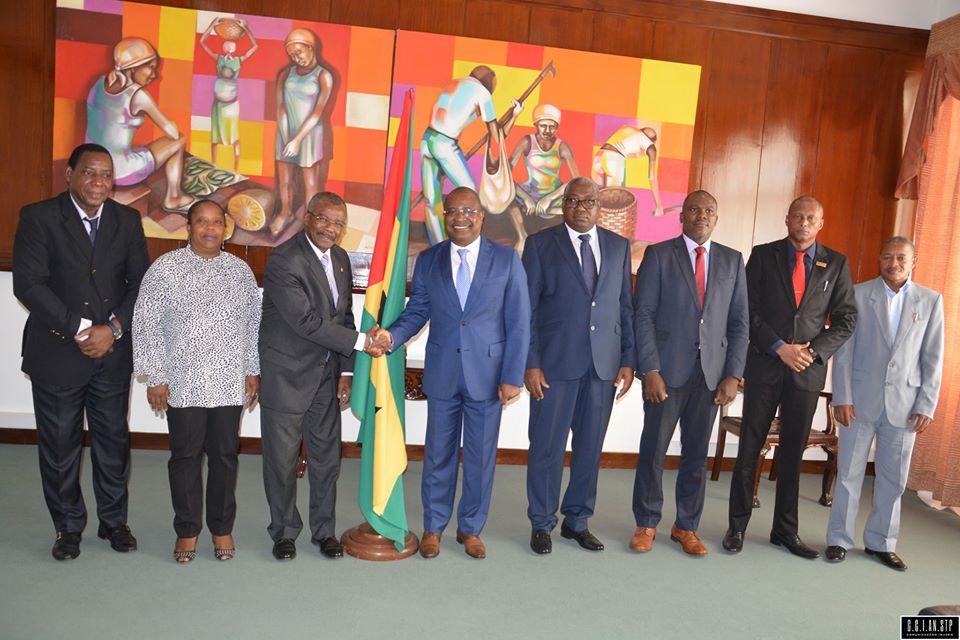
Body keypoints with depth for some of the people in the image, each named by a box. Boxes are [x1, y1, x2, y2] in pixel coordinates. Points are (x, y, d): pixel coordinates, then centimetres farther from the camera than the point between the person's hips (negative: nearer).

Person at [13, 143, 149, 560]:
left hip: (113, 353, 3)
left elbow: (141, 281, 2)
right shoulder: (38, 217, -5)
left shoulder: (127, 220, 4)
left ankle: (114, 521, 28)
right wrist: (79, 329, -17)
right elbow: (28, 284, -12)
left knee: (113, 440, 11)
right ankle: (68, 527, 26)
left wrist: (113, 328, -12)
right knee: (59, 444, 8)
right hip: (56, 352, -2)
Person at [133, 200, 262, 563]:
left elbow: (253, 323, 10)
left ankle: (222, 527, 24)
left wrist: (252, 370, 7)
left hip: (229, 383, 2)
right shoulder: (164, 268, -3)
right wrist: (155, 377, -6)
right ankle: (186, 530, 23)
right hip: (183, 384, -2)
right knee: (185, 456, 8)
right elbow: (146, 324, -3)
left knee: (225, 455, 10)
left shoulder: (240, 270, 6)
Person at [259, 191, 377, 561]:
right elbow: (307, 322, -24)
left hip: (327, 376, 6)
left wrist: (346, 371, 5)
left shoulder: (340, 258, 5)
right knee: (282, 459, 8)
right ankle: (284, 531, 29)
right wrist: (360, 341, -21)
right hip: (287, 376, -6)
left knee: (326, 457, 13)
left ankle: (324, 530, 30)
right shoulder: (284, 261, -19)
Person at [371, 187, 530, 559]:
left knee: (480, 456, 10)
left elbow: (518, 323, -4)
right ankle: (433, 527, 31)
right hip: (442, 374, 1)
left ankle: (470, 528, 30)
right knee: (439, 453, 12)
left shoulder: (506, 260, -3)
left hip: (487, 374, -1)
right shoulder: (428, 261, 3)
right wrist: (392, 335, -15)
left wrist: (513, 377, -8)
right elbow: (417, 311, 6)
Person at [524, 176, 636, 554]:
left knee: (590, 448, 10)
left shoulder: (618, 246, 11)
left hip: (603, 365, 3)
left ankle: (577, 521, 26)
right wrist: (530, 363, -8)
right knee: (547, 446, 4)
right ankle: (542, 524, 21)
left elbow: (626, 307, 11)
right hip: (555, 363, -3)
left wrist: (628, 361, 4)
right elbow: (527, 308, -2)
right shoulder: (540, 244, 2)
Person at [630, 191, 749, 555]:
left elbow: (740, 322, 8)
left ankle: (686, 527, 24)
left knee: (697, 453, 10)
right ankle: (647, 524, 20)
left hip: (711, 373, 3)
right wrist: (650, 370, -12)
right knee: (653, 449, 5)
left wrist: (733, 375, 0)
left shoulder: (732, 261, 10)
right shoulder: (659, 255, 1)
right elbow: (643, 315, -5)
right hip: (666, 370, -2)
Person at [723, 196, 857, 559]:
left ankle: (785, 531, 22)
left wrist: (814, 352, -10)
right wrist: (780, 348, -13)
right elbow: (748, 310, -4)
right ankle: (737, 526, 17)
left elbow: (846, 320, 4)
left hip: (808, 370, 2)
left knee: (793, 453, 10)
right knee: (749, 448, 4)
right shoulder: (763, 256, 2)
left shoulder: (836, 264, 6)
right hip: (764, 365, -1)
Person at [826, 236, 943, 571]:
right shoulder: (859, 294, 0)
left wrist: (926, 406, -2)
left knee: (893, 477, 10)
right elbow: (844, 349, -2)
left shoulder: (930, 300, 5)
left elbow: (933, 359, 4)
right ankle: (839, 539, 18)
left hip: (904, 403, 2)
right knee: (849, 473, 6)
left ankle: (881, 542, 25)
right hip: (861, 399, -1)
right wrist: (842, 397, -7)